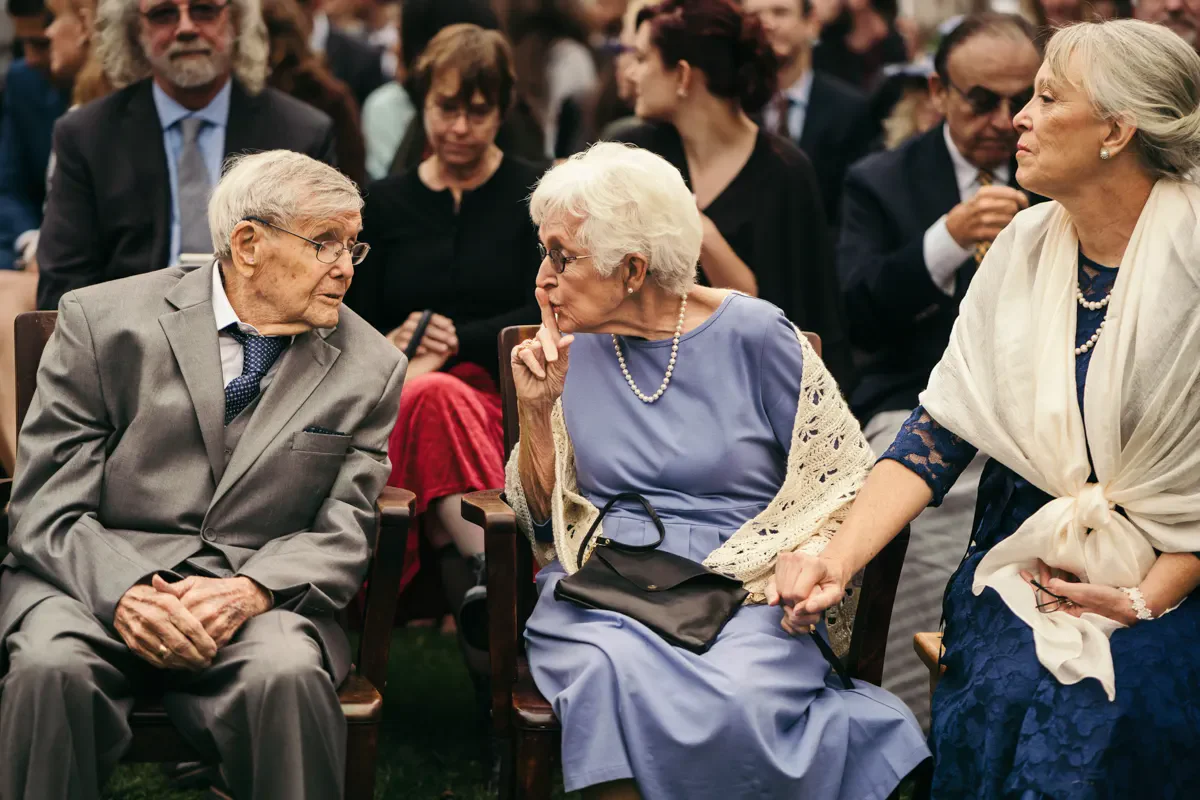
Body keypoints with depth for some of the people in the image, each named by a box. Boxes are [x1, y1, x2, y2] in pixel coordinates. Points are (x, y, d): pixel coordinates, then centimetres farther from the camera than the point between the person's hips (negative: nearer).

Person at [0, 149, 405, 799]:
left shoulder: (370, 368, 7)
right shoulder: (102, 321, 1)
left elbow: (342, 536, 3)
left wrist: (247, 593, -19)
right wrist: (127, 594, -22)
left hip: (256, 597, 1)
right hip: (96, 579, 0)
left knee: (288, 673, -33)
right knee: (52, 666, -33)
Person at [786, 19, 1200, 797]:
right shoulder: (1026, 244, 4)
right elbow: (944, 424, 1)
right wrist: (840, 557, -10)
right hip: (1026, 551, 4)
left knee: (1100, 708, -29)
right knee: (1001, 694, -24)